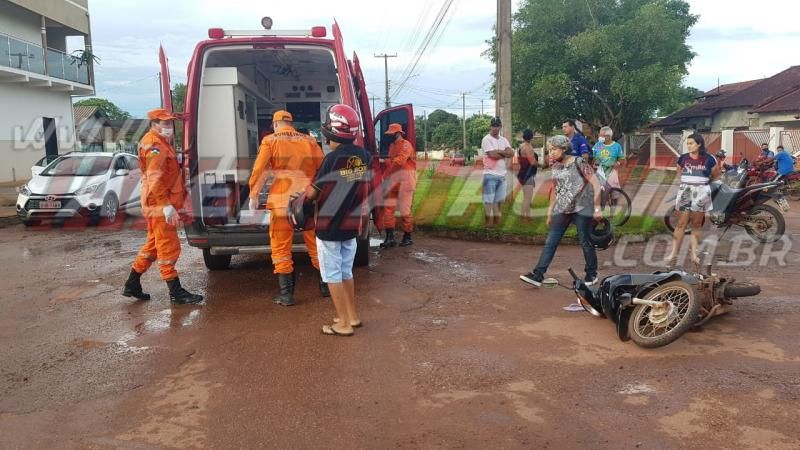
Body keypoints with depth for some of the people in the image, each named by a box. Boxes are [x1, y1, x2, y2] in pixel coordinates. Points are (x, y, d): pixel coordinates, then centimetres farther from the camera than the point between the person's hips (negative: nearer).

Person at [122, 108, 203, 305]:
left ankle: (132, 285, 25)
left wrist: (178, 201, 21)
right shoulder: (154, 145, -14)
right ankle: (176, 292, 0)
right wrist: (167, 206, -28)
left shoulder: (161, 143, 18)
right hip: (160, 205, -10)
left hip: (161, 205, 10)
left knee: (154, 244, 17)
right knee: (169, 248, -6)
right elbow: (155, 180, -23)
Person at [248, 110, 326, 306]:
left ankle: (287, 294, 7)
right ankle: (326, 285, 25)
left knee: (281, 247, 7)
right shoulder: (309, 140, 8)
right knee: (315, 243, 16)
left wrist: (254, 196, 5)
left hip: (282, 201, -3)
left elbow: (259, 170, -3)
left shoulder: (270, 141, 1)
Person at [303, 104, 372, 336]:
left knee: (333, 276, 5)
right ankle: (353, 316, 28)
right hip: (352, 225, 6)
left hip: (330, 228, -6)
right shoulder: (364, 156, 0)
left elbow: (312, 193, -11)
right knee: (346, 272, 20)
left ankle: (344, 324, 10)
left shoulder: (333, 158, -19)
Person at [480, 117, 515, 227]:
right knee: (489, 199, -5)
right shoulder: (487, 139, -6)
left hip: (502, 174, 7)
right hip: (490, 174, -7)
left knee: (498, 198, 13)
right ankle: (487, 221, 1)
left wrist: (499, 151, -13)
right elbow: (492, 155, -18)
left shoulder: (503, 140, 14)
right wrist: (504, 154, -3)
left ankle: (496, 219, 22)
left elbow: (511, 153, 1)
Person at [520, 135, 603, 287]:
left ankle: (592, 275, 21)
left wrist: (597, 208, -14)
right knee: (550, 242, -2)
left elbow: (596, 184, -11)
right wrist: (550, 210, 19)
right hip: (562, 210, 6)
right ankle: (538, 275, -4)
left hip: (581, 209, -5)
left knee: (585, 242, 3)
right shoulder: (556, 166, 9)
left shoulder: (579, 163, -9)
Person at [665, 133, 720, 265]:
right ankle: (674, 252, 1)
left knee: (697, 224, 5)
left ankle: (694, 253, 11)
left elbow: (716, 173, 14)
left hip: (701, 193, -1)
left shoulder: (708, 159, -3)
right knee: (681, 223, -1)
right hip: (685, 192, 1)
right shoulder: (683, 158, 2)